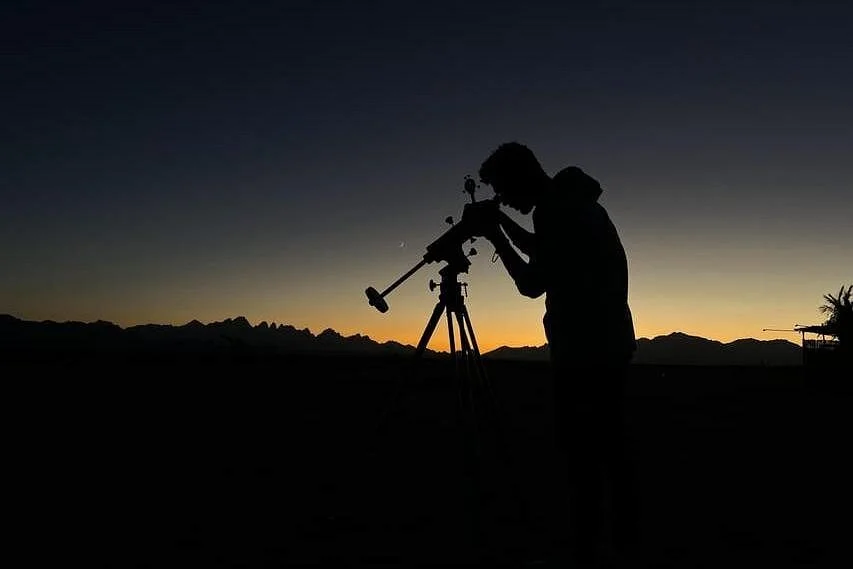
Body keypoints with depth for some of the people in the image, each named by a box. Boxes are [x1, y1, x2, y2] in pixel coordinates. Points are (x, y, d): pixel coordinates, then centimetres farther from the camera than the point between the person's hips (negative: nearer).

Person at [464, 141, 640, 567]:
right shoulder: (570, 204, 16)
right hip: (605, 343, 10)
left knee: (581, 454, -6)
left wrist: (493, 234, -5)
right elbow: (545, 256, 29)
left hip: (585, 347, -10)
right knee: (608, 449, 14)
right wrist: (503, 224, 19)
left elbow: (532, 283, -12)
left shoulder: (559, 210, -14)